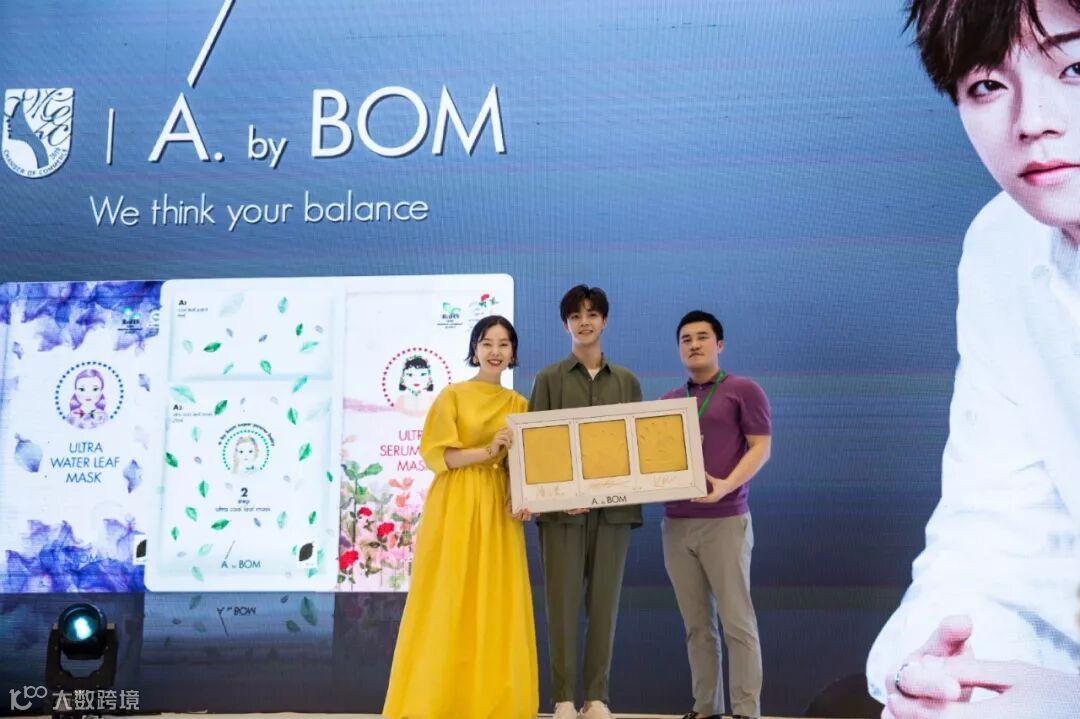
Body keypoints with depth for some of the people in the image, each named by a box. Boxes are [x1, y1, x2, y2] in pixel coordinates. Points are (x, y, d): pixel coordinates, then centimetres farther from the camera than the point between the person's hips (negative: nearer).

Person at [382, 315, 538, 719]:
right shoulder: (453, 395, 0)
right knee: (448, 602, -2)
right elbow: (435, 455, -8)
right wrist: (486, 451, -19)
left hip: (499, 508, 4)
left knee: (497, 603, 3)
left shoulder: (518, 404, 11)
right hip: (455, 506, -4)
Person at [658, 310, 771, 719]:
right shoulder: (667, 402, 16)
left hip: (725, 520, -4)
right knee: (696, 623, 7)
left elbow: (761, 447, -5)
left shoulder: (744, 391, 2)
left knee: (736, 620, -3)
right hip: (675, 522, 5)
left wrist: (727, 485, -20)